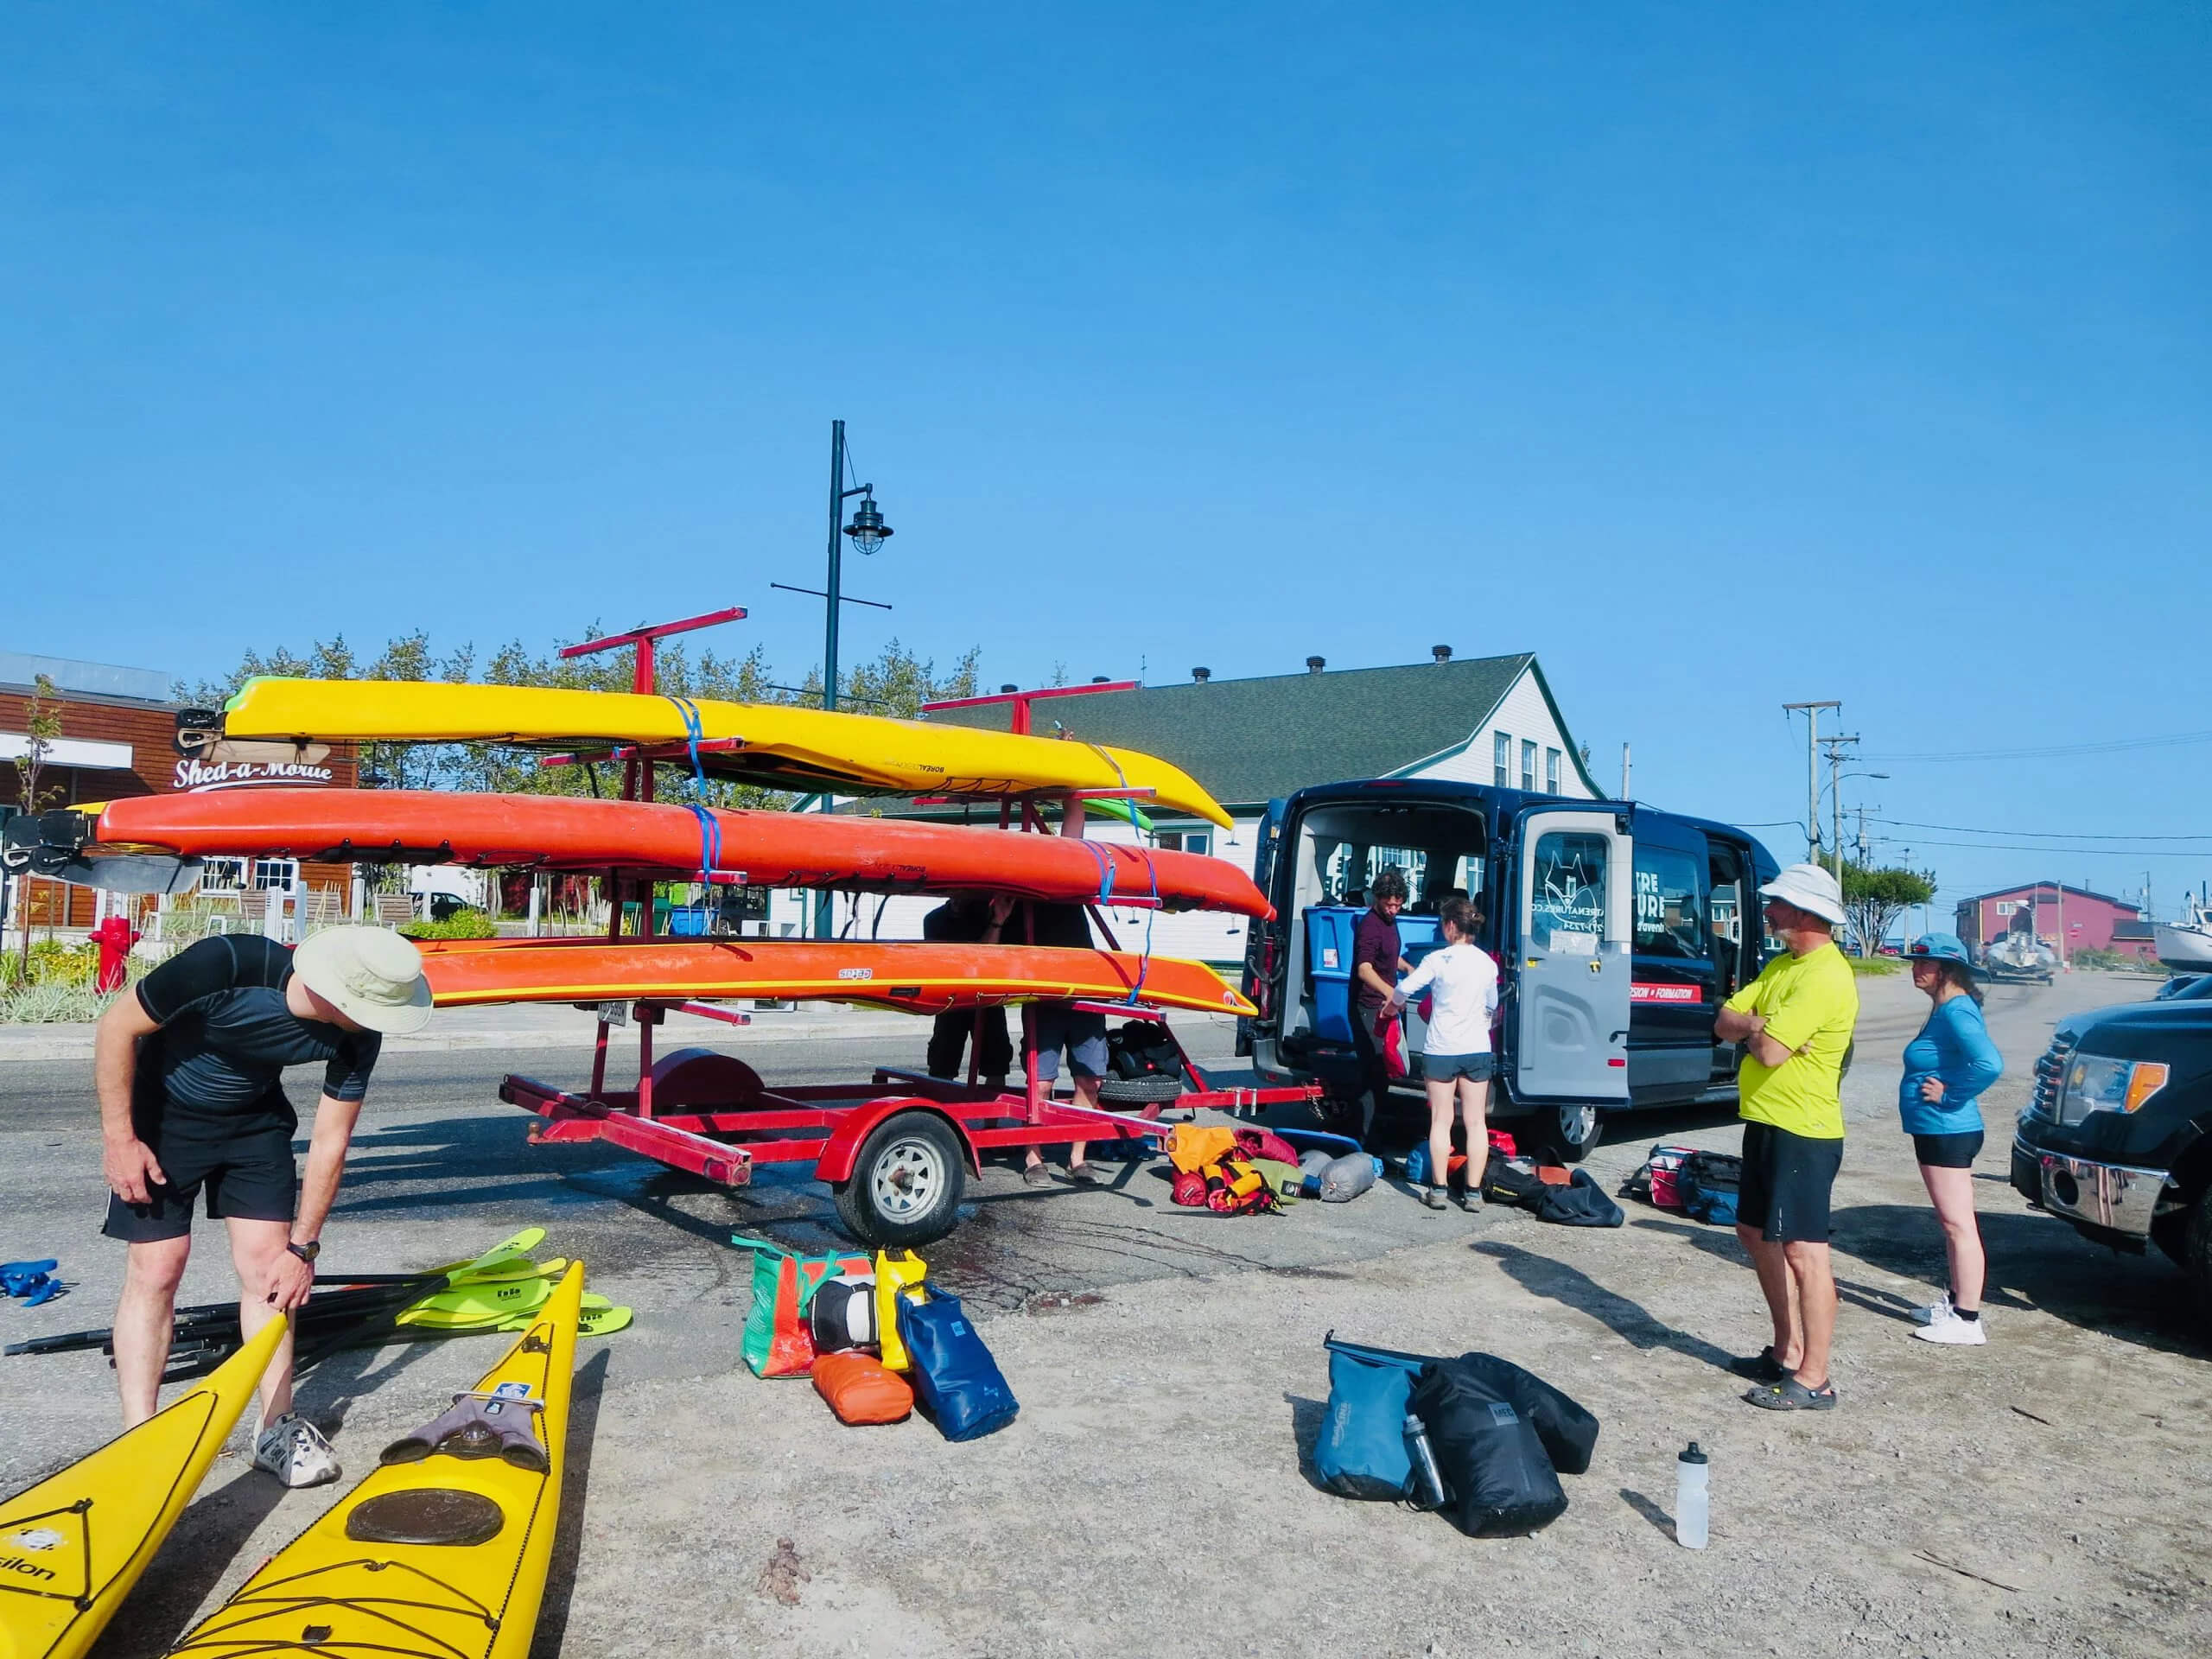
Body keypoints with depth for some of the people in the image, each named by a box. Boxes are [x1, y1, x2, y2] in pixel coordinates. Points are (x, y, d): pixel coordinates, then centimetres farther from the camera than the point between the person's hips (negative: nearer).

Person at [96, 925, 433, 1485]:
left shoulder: (359, 1036, -23)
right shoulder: (225, 965, -37)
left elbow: (330, 1142, -13)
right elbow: (117, 1027, -21)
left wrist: (303, 1247, -11)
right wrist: (118, 1139, -18)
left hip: (254, 1121, 3)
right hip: (162, 1114, -3)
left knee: (267, 1262, -2)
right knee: (157, 1267, -7)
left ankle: (278, 1428, 7)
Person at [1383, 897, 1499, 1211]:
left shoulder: (1438, 959, -11)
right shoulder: (1488, 963, 4)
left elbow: (1404, 988, -13)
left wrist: (1393, 1005, 7)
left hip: (1441, 1049, -3)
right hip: (1478, 1049, 3)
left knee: (1441, 1121, 5)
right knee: (1476, 1121, 7)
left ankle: (1438, 1189, 6)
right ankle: (1473, 1192, 8)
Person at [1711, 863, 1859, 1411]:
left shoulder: (1825, 977, -20)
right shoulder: (1782, 965, 12)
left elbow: (1770, 1051, -26)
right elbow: (1725, 1022, 8)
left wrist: (1754, 1032, -5)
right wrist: (1759, 1025, -11)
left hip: (1804, 1132, -10)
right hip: (1765, 1122, 11)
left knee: (1802, 1251, -5)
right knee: (1757, 1234, 18)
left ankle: (1813, 1380, 3)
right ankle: (1788, 1351, 31)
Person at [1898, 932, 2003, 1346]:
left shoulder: (1956, 1012, -19)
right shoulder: (1946, 1009, 12)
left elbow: (1989, 1064, -33)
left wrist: (1950, 1096, -22)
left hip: (1948, 1133, -11)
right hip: (1937, 1132, 11)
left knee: (1959, 1225, -5)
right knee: (1951, 1222, 18)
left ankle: (1967, 1321, 0)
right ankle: (1955, 1303, 29)